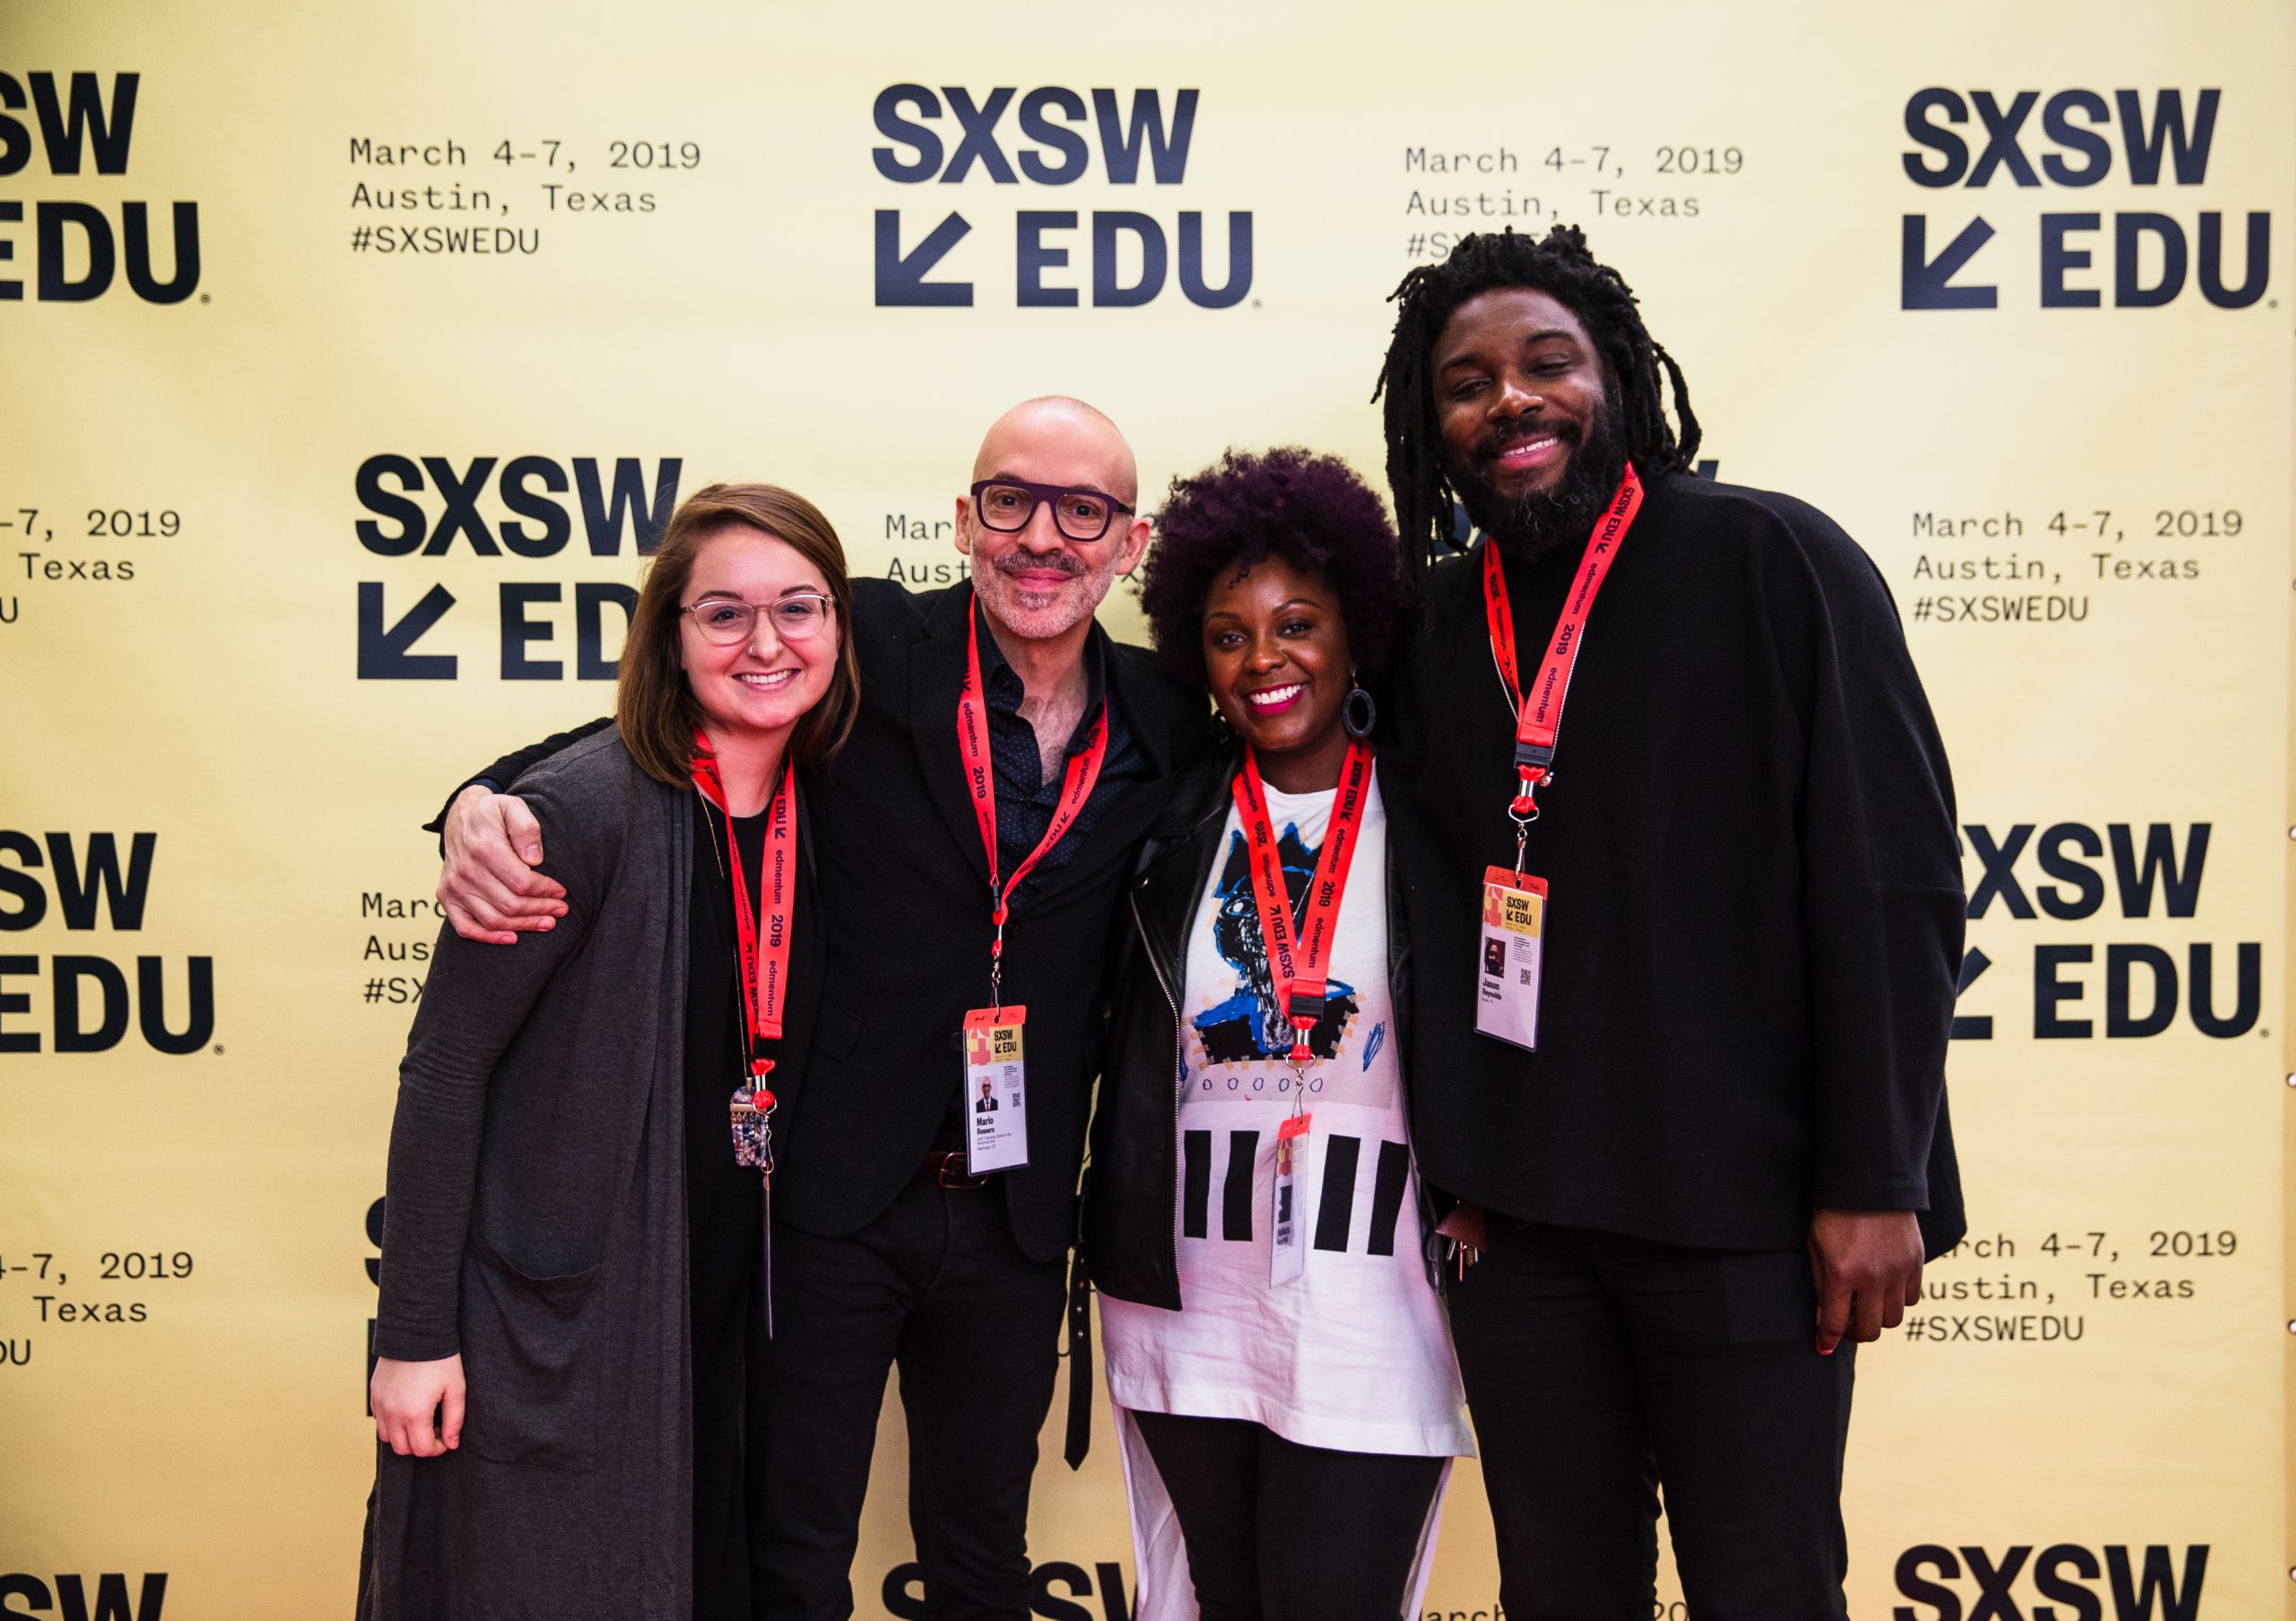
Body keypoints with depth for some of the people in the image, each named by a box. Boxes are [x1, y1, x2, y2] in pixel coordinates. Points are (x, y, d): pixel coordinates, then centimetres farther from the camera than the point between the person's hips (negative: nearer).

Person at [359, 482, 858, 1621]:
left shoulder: (818, 808, 1)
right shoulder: (585, 809, -18)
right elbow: (443, 1067, -15)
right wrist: (412, 1335, -14)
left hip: (705, 1312, 6)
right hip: (538, 1315, -6)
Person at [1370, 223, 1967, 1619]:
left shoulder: (1771, 560, -6)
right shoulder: (1440, 626, 8)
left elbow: (1892, 879, -10)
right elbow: (1442, 914, 11)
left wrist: (1875, 1182, -12)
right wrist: (1451, 1166, 7)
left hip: (1743, 1209, -4)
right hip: (1518, 1215, 4)